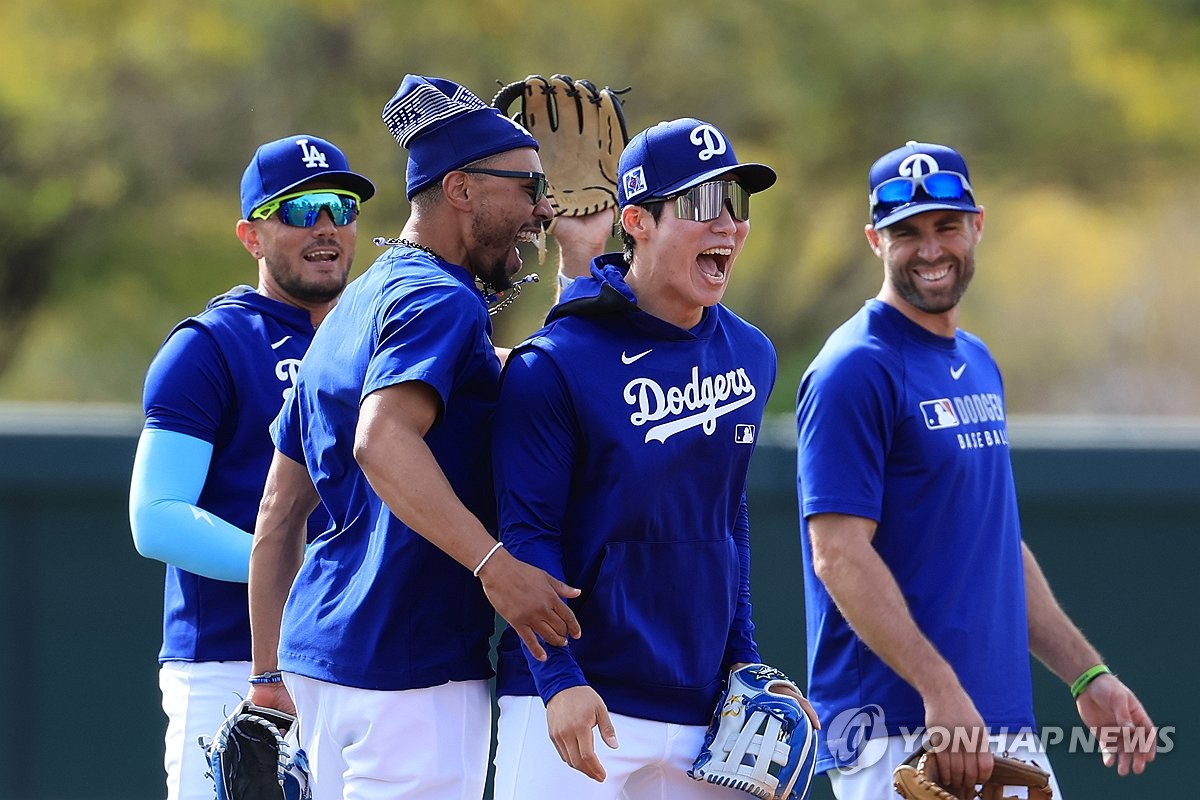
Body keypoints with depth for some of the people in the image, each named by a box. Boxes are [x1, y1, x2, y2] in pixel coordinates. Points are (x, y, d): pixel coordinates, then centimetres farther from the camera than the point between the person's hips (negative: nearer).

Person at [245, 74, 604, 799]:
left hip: (320, 653, 10)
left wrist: (273, 673, 23)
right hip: (412, 661, -10)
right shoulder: (441, 301, -10)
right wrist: (493, 564, -36)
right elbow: (382, 440, -30)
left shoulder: (357, 306, 19)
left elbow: (278, 516, 21)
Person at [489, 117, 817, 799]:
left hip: (703, 712, 6)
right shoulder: (554, 365, -9)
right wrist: (560, 681, -21)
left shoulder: (751, 357, 10)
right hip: (578, 707, -5)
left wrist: (744, 659, 14)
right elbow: (528, 534, -12)